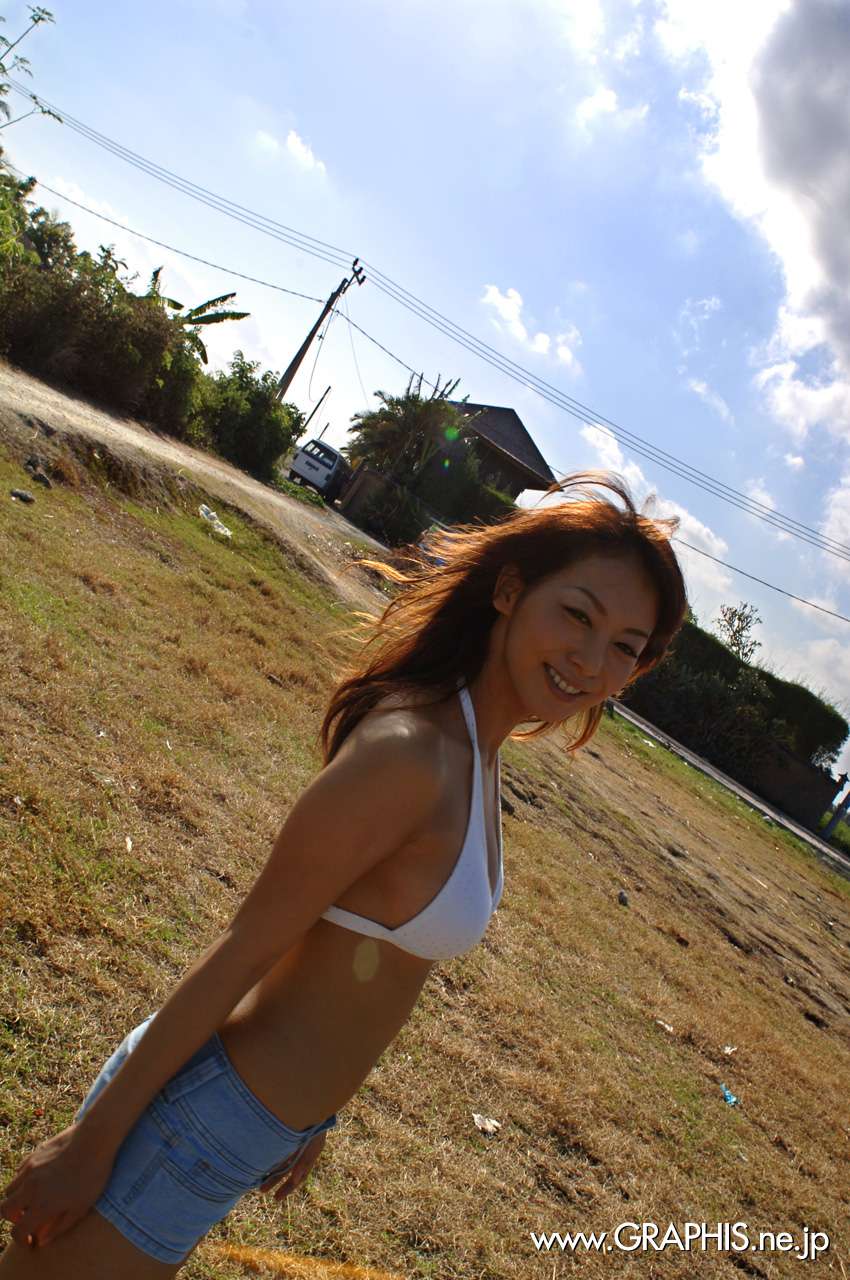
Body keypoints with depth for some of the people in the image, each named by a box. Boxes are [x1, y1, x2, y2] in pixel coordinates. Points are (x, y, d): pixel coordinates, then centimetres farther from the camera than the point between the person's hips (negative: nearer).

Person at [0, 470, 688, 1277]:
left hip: (272, 1121, 8)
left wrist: (315, 1109, 17)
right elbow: (245, 947, -22)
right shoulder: (408, 749, -28)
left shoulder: (475, 746, -1)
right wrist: (94, 1139, -13)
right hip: (203, 1119, -8)